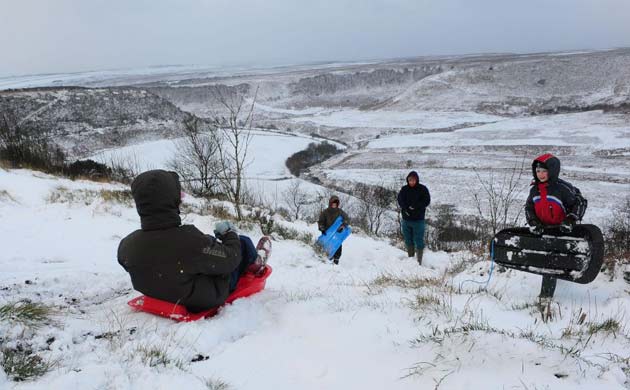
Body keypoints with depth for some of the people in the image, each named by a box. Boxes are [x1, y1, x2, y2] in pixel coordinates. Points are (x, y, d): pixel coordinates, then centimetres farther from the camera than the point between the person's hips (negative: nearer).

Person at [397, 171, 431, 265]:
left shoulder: (423, 189, -4)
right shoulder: (404, 189, 4)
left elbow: (426, 201, -8)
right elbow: (400, 200, 1)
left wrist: (415, 207, -18)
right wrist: (405, 208, -17)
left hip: (418, 219, -4)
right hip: (406, 219, 4)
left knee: (419, 240, -2)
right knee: (408, 240, 12)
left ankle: (419, 261, 3)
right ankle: (410, 258, 24)